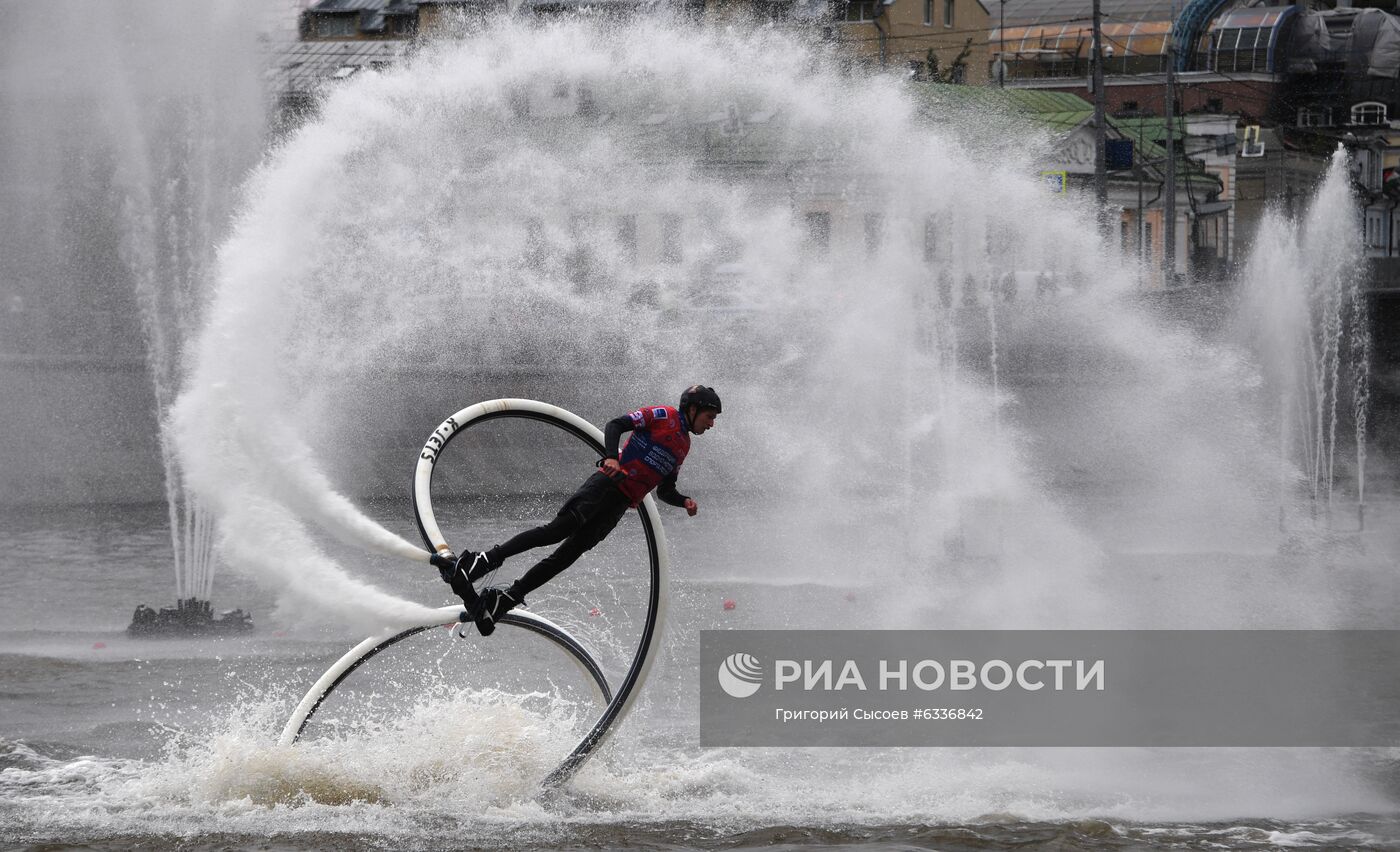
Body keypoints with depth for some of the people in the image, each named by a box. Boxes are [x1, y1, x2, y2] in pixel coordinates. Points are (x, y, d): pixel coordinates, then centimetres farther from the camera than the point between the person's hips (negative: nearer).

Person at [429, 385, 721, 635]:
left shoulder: (683, 447, 27)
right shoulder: (662, 416, 4)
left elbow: (664, 491, 31)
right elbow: (615, 425, -6)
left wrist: (684, 501, 11)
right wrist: (612, 457, -23)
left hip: (620, 506, 7)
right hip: (607, 482, -6)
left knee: (571, 552, -8)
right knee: (560, 528, -24)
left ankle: (504, 599, -15)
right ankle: (482, 561, -27)